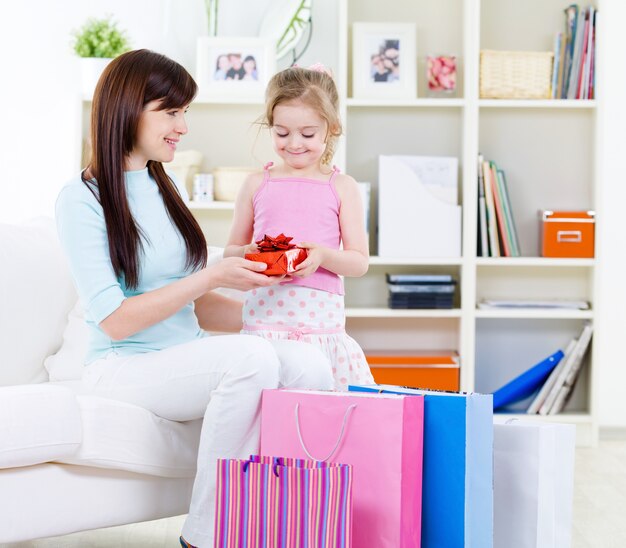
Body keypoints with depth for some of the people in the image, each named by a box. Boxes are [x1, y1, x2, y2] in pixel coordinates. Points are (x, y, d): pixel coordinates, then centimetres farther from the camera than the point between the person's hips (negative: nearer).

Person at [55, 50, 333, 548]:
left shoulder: (167, 189, 16)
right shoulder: (81, 200, -5)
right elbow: (114, 320, -13)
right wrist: (213, 276, -16)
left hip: (189, 363, 6)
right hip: (124, 370, -6)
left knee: (310, 365, -20)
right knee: (251, 358, -32)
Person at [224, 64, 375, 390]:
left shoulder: (342, 187, 6)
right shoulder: (256, 185, 8)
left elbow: (360, 262, 4)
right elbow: (230, 251, 13)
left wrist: (323, 256, -15)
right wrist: (248, 253, -9)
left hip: (322, 320, 0)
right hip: (265, 317, 1)